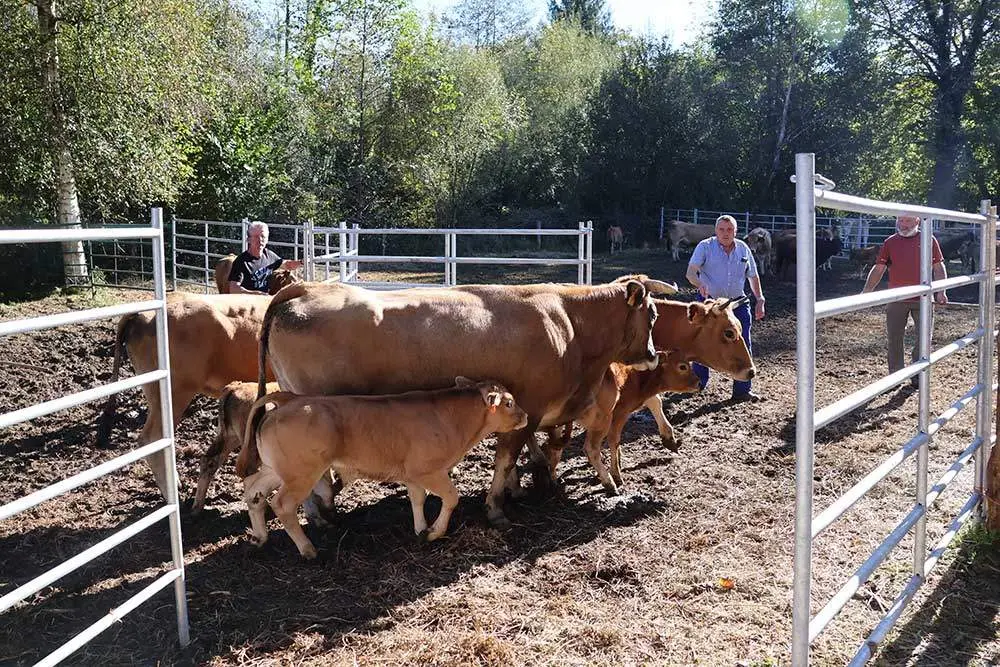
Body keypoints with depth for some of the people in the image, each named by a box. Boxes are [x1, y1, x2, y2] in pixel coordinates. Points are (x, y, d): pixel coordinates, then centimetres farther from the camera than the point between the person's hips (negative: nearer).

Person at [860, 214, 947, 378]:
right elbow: (878, 269, 5)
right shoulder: (890, 242, 7)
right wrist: (865, 292, -3)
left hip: (922, 299, -1)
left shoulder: (929, 240, 6)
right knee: (894, 338, 5)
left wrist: (940, 291, -3)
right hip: (896, 299, 1)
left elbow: (938, 268, 8)